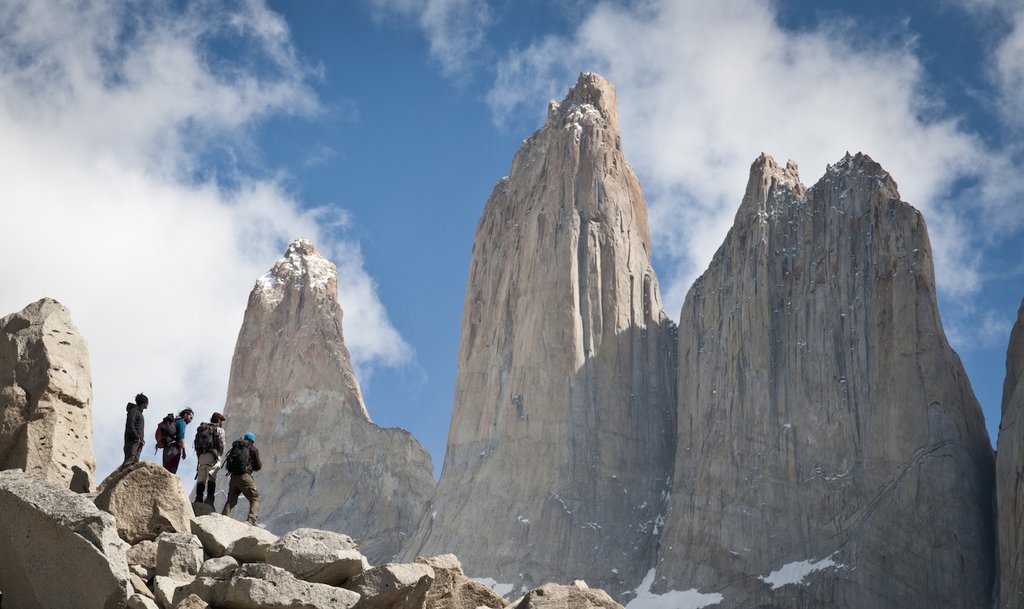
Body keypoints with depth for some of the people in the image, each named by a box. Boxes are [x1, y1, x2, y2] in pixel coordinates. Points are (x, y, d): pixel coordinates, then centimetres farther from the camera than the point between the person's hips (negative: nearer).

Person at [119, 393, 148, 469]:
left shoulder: (139, 412, 24)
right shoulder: (133, 411, -5)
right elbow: (130, 425, -16)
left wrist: (141, 438, 10)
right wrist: (137, 437, -21)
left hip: (138, 442, 10)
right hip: (132, 441, -10)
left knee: (135, 463, 1)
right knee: (129, 460, -19)